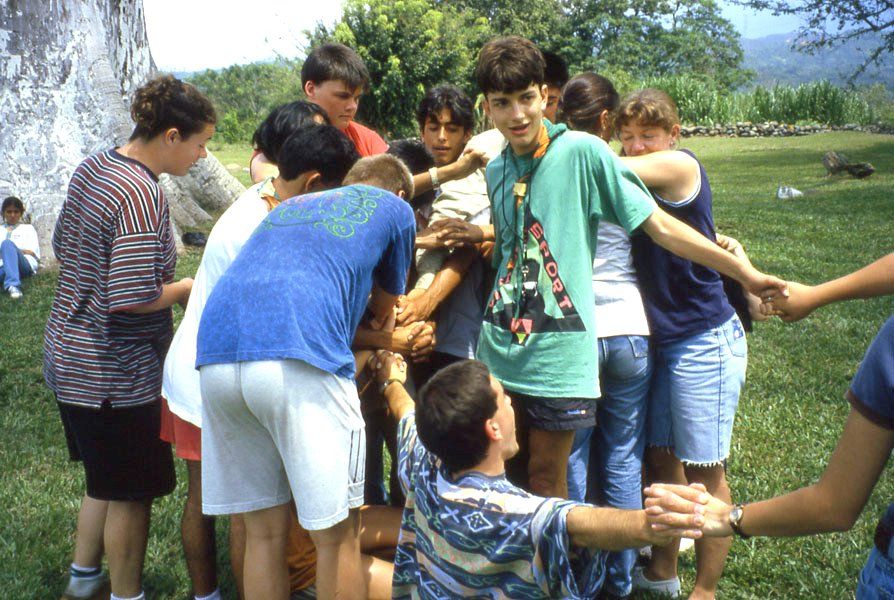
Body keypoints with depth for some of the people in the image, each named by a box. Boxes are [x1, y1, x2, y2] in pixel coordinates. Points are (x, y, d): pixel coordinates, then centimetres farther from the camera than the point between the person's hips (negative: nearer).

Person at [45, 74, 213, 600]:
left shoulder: (92, 168, 5)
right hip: (117, 376, -9)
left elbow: (64, 246, 18)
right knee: (131, 494, 9)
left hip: (70, 357, 9)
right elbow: (133, 298, -29)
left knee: (107, 480, 25)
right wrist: (190, 287, -13)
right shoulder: (143, 196, -24)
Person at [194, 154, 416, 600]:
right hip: (298, 363, -6)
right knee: (336, 536, 5)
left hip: (216, 357, 6)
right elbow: (383, 311, 31)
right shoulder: (395, 209, 22)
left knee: (264, 531, 15)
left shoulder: (287, 207, 35)